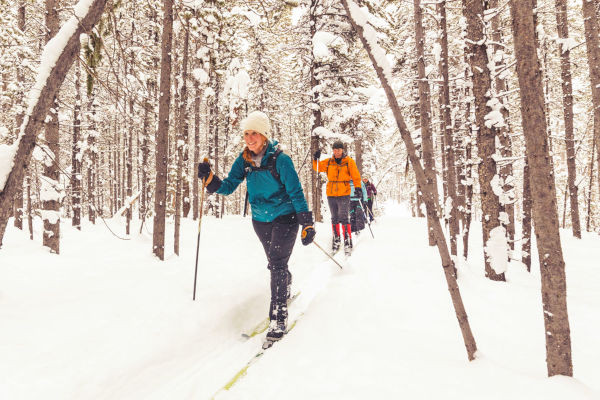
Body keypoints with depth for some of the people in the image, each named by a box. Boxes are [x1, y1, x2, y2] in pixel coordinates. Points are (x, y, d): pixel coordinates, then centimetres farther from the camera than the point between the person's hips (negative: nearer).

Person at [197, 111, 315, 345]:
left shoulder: (280, 159, -19)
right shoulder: (244, 160, -4)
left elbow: (296, 192, -16)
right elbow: (228, 187, -4)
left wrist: (307, 224, -18)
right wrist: (209, 179, -23)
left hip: (284, 217, -5)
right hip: (260, 220, 6)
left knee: (277, 264, -14)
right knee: (274, 264, 20)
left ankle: (279, 319, -7)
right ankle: (286, 288, 50)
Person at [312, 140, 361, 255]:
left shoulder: (349, 162, 1)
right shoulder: (328, 162, 9)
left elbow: (356, 176, 0)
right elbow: (318, 168, 12)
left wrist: (358, 188, -12)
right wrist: (315, 159, -6)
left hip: (344, 194, -4)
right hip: (331, 194, 4)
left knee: (343, 218, -11)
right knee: (334, 218, 12)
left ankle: (348, 241, -8)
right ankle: (336, 239, 22)